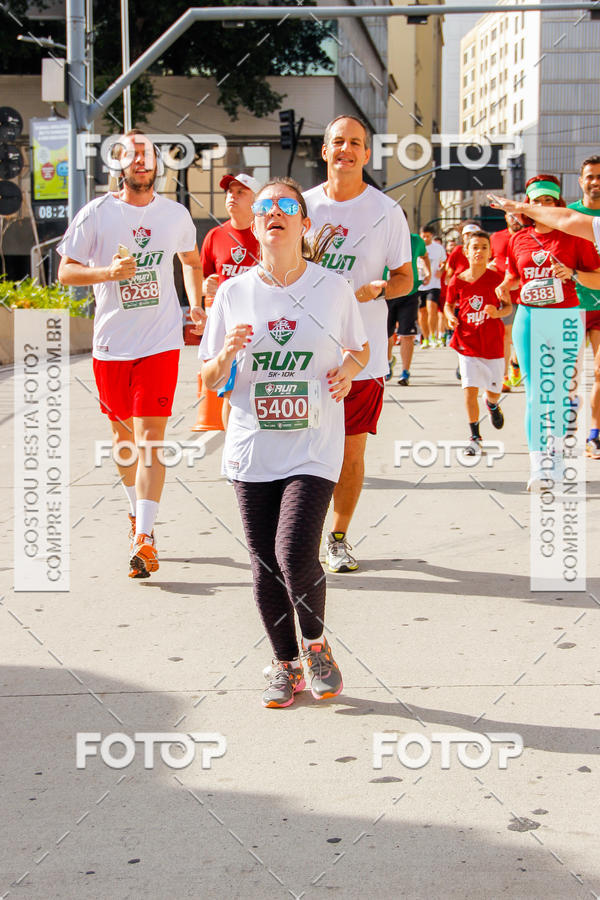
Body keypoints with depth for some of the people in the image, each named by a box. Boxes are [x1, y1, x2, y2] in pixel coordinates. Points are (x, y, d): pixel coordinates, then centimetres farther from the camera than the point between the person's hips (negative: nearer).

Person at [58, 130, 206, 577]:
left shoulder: (176, 214, 5)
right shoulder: (96, 214, -2)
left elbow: (191, 260, 23)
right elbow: (66, 271, -2)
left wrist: (196, 304, 9)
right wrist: (108, 272, -18)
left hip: (160, 343, -1)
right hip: (111, 344, 1)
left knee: (149, 439, -11)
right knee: (122, 434, 15)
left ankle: (144, 538, -15)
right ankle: (137, 513, 37)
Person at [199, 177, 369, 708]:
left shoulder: (333, 289, -1)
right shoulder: (233, 293, 2)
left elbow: (360, 347, 16)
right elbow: (210, 382, 7)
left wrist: (349, 369, -7)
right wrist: (226, 354, -14)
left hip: (313, 448, -2)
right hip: (252, 448, 2)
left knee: (295, 555, -16)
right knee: (266, 564, 6)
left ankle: (316, 643, 13)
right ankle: (285, 664, 26)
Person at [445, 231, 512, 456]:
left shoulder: (496, 279, -6)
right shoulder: (458, 281, -4)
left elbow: (508, 306, 2)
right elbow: (449, 305, 11)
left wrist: (498, 312, -19)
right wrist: (451, 317, -10)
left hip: (492, 343, 0)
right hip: (467, 343, 0)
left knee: (494, 391, 10)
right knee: (470, 389, -8)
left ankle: (492, 405, 49)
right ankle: (475, 437, 5)